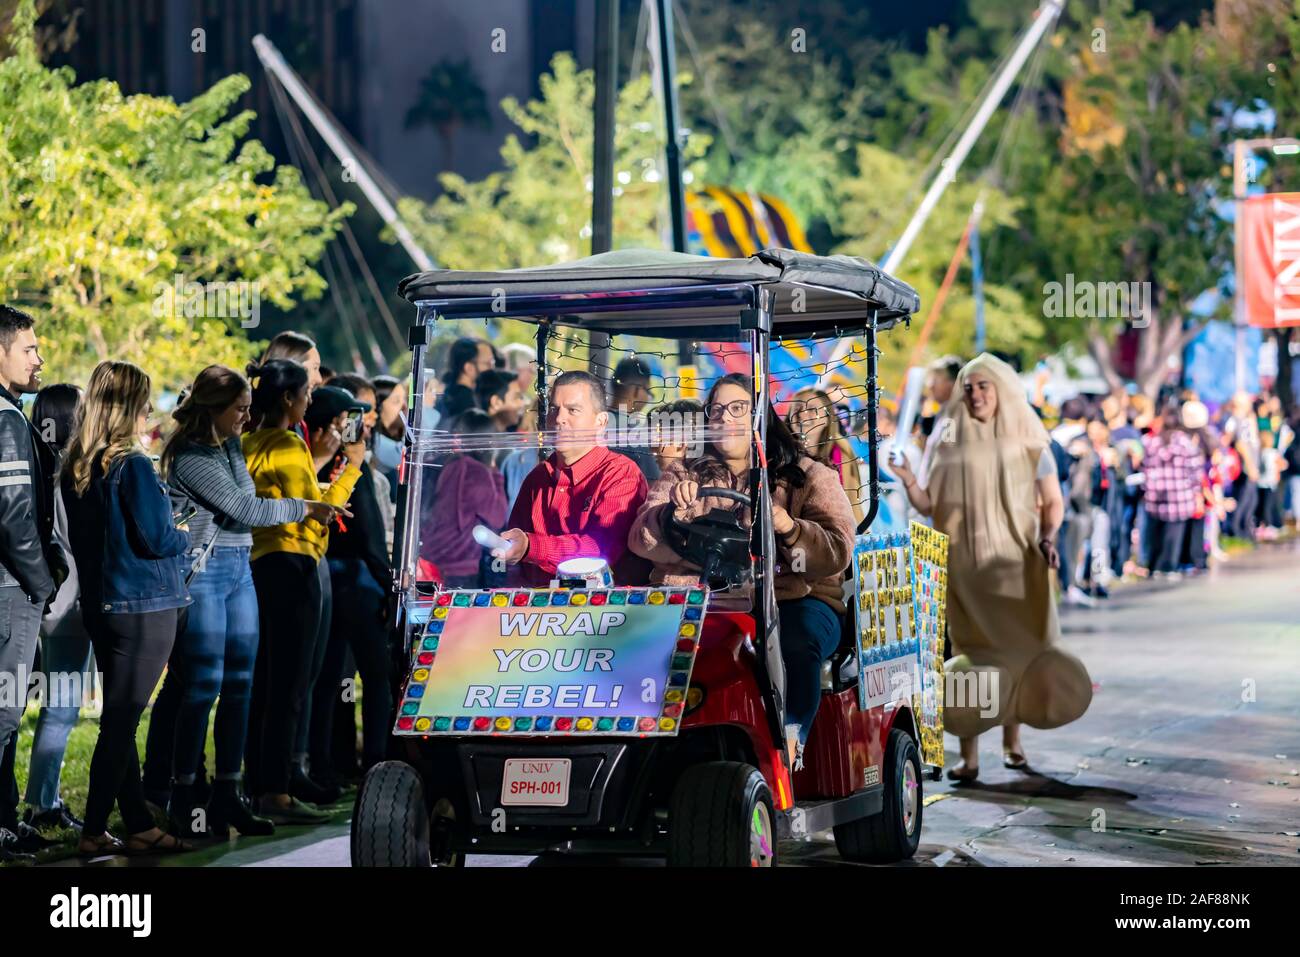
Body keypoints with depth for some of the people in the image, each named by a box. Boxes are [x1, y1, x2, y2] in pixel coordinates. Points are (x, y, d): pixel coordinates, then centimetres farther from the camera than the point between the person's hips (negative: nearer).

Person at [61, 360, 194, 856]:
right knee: (121, 719, -4)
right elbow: (157, 538, -17)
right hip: (144, 606, -8)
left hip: (99, 604, 8)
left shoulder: (75, 469, 7)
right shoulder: (132, 466, -17)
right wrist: (186, 537, 4)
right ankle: (94, 831, -2)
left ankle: (140, 825, 18)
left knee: (120, 719, 12)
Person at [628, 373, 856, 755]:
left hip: (792, 598, -2)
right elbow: (643, 541, 4)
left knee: (795, 644, -35)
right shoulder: (683, 478, 21)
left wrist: (789, 529, -23)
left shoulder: (808, 476, 13)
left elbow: (837, 551, -2)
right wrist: (673, 512, -18)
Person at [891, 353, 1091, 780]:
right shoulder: (952, 447, 6)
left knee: (1018, 648, 0)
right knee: (972, 652, -4)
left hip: (1017, 566, 0)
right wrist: (909, 482, -16)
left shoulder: (1029, 445, 4)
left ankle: (1012, 740, 16)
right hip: (967, 568, 0)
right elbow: (930, 505, 3)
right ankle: (969, 753, -6)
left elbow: (1053, 502, 7)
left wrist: (1048, 537, -10)